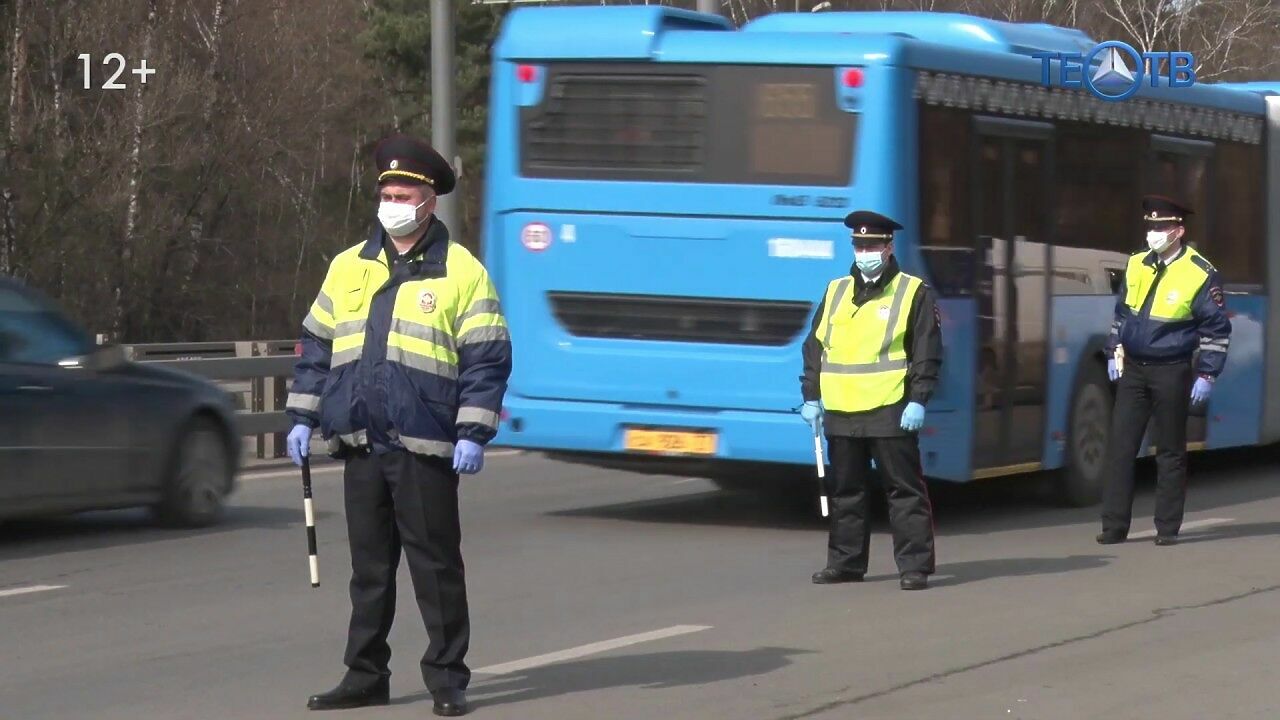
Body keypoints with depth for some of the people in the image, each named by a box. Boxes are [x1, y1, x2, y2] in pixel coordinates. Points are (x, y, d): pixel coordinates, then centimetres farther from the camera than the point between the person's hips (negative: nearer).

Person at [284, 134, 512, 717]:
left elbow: (487, 360, -4)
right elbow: (316, 346, 18)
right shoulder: (348, 267, 14)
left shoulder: (462, 272, -1)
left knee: (436, 566, 0)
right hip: (360, 447, 4)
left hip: (425, 448, -4)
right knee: (369, 569, 11)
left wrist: (474, 434, -11)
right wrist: (302, 417, 12)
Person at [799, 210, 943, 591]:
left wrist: (918, 400, -12)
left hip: (890, 412, -5)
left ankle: (915, 566, 0)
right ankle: (845, 562, 20)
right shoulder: (836, 291, 13)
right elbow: (815, 346, 15)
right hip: (841, 413, 5)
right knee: (844, 491, 11)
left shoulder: (914, 293, 0)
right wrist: (812, 395, 7)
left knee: (905, 490, -2)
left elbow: (927, 353, -4)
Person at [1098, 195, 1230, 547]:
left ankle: (1168, 528, 12)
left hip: (1171, 373, -5)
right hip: (1132, 369, 5)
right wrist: (1113, 352, 13)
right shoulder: (1136, 265, 6)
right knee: (1119, 448, 1)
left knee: (1170, 452, 4)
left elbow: (1216, 329, -6)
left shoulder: (1200, 276, -10)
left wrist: (1206, 375, -10)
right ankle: (1114, 527, 5)